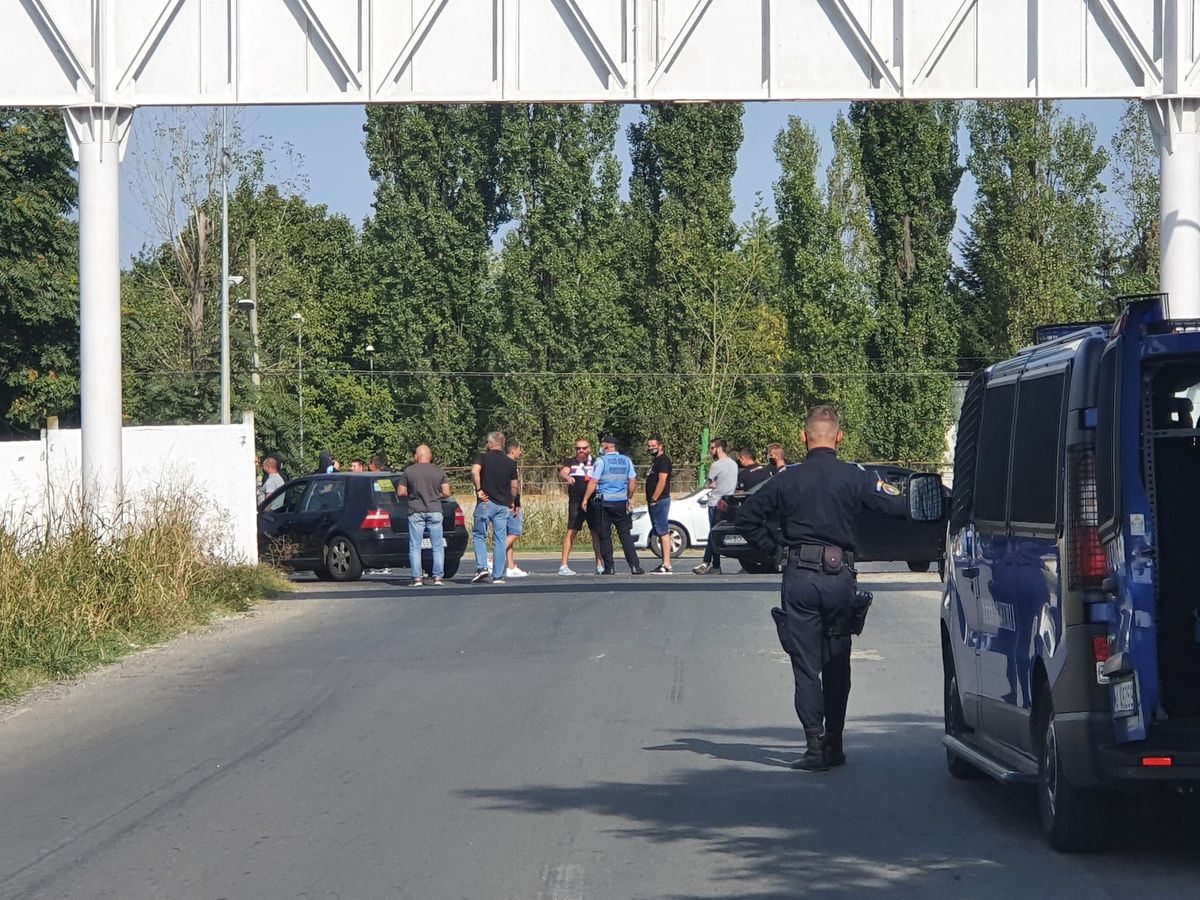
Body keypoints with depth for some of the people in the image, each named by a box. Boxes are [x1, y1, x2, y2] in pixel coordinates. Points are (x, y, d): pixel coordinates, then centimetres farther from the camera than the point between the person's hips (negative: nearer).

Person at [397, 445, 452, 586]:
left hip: (416, 512, -1)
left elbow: (400, 492, -1)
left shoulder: (408, 471, -2)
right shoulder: (439, 471, 2)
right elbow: (446, 493, 0)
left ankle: (417, 578, -2)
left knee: (415, 547, 3)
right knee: (437, 546, 7)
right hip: (435, 511, 1)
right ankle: (438, 577, 3)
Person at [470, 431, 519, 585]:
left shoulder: (484, 457, -2)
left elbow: (475, 471, -21)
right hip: (503, 505, 3)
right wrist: (513, 503, 22)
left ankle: (482, 567, -7)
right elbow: (515, 487, 7)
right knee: (500, 540, 4)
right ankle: (498, 576, 3)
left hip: (485, 503, -3)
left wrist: (478, 490, -12)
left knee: (479, 535, 10)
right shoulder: (510, 463, 8)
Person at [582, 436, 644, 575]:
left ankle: (609, 567, 1)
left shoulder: (601, 461, -7)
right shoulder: (626, 460, 7)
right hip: (622, 503, 4)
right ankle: (635, 566, -2)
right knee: (626, 535, 6)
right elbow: (633, 482, 8)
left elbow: (593, 482, -10)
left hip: (604, 502, -4)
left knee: (605, 536, 3)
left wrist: (585, 499, -3)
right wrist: (628, 498, 21)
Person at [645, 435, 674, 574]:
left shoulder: (663, 460, -11)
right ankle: (665, 564, 13)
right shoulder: (655, 460, 20)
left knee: (663, 532, -12)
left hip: (660, 501, -11)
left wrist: (654, 500, -19)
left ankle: (666, 566, -16)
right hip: (654, 502, 11)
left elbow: (662, 482, -19)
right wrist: (650, 500, 16)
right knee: (661, 533, 10)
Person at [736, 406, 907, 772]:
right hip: (840, 577, 1)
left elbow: (747, 515, 6)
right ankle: (834, 745, 16)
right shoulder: (854, 478, -2)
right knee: (837, 666, 14)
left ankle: (815, 746, -5)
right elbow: (899, 507, -7)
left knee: (806, 666, 3)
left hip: (800, 577, -1)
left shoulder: (788, 480, 0)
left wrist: (773, 548, 13)